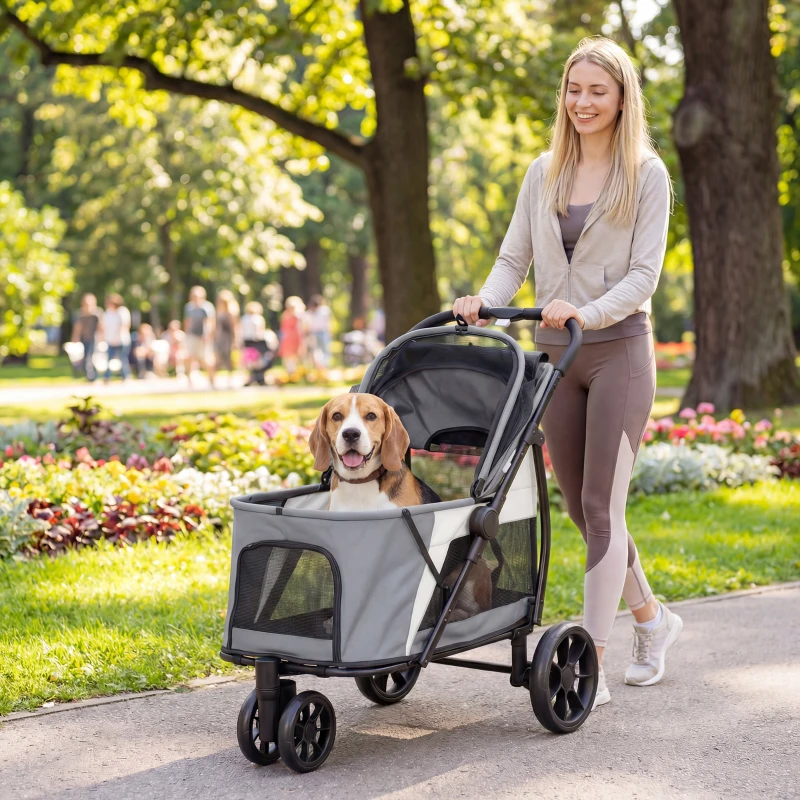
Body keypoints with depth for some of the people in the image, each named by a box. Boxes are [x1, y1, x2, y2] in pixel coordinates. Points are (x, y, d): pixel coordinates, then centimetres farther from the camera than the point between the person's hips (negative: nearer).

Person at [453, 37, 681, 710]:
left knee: (601, 507, -8)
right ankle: (652, 617, 31)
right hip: (554, 353, 5)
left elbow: (644, 274, -10)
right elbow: (514, 258, 9)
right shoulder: (544, 173, 10)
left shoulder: (646, 174, -2)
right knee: (581, 507, 10)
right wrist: (485, 301, -11)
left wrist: (589, 312, -26)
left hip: (619, 351, -5)